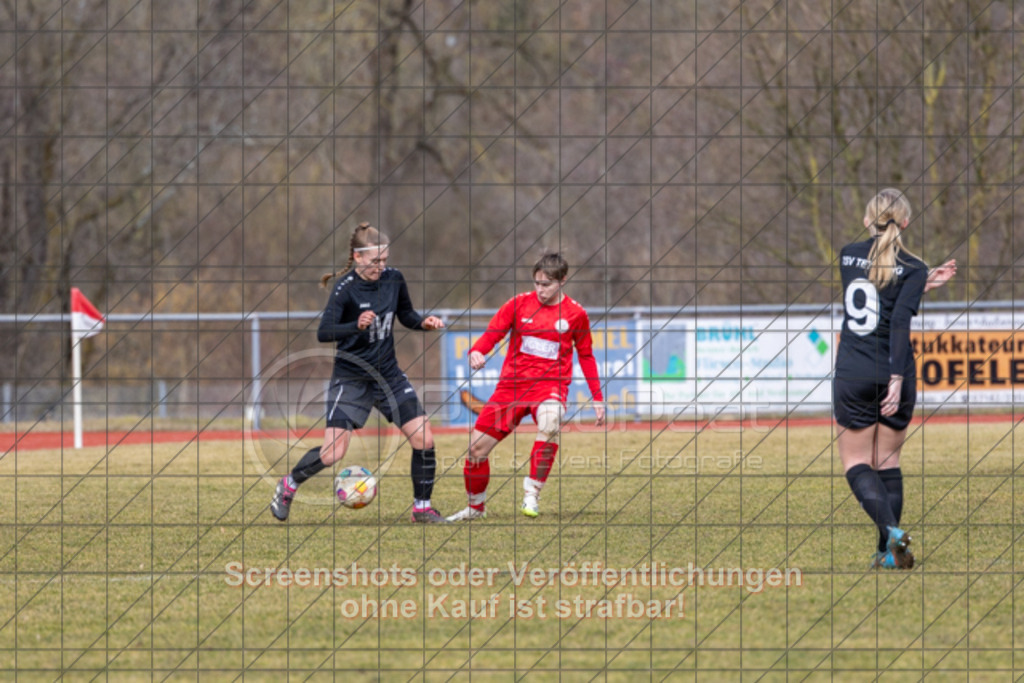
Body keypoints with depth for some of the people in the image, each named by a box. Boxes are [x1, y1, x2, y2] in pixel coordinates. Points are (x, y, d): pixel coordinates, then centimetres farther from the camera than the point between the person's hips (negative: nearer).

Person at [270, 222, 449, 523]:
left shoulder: (393, 279, -2)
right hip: (351, 378, -5)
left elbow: (405, 314, 17)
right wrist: (357, 325, -45)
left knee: (424, 440, -4)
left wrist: (424, 322, -4)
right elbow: (323, 332, -28)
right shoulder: (346, 288, -18)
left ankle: (422, 507, 14)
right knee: (333, 452, -13)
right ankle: (289, 485, 15)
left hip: (388, 374, 5)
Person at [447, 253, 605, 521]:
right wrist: (476, 352, -24)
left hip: (550, 384, -2)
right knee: (477, 446, -2)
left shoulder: (575, 314, 2)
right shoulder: (519, 304, 2)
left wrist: (597, 398, 14)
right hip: (512, 384, 2)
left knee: (550, 423, -37)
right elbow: (492, 333, -1)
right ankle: (476, 507, 23)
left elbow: (586, 356, 14)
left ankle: (532, 493, -26)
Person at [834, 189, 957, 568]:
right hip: (894, 376, 0)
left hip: (852, 376, 0)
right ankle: (888, 552, 10)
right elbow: (900, 321, -17)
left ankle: (890, 529, -19)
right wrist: (897, 379, -19)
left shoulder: (848, 255, 5)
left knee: (856, 463, 5)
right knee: (888, 462, 13)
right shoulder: (911, 269, -6)